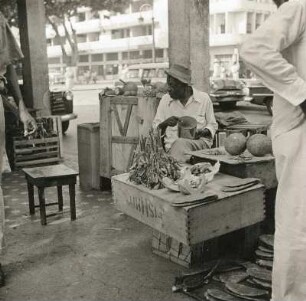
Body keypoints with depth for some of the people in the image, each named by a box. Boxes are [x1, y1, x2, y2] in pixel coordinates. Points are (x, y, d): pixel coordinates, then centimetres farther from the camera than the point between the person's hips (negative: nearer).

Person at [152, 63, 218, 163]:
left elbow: (213, 125, 13)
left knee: (181, 143, -34)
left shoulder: (204, 98, 3)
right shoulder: (165, 99, 7)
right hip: (173, 145, 1)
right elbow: (154, 129, 9)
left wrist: (203, 132, -9)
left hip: (200, 142, -1)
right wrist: (165, 124, -13)